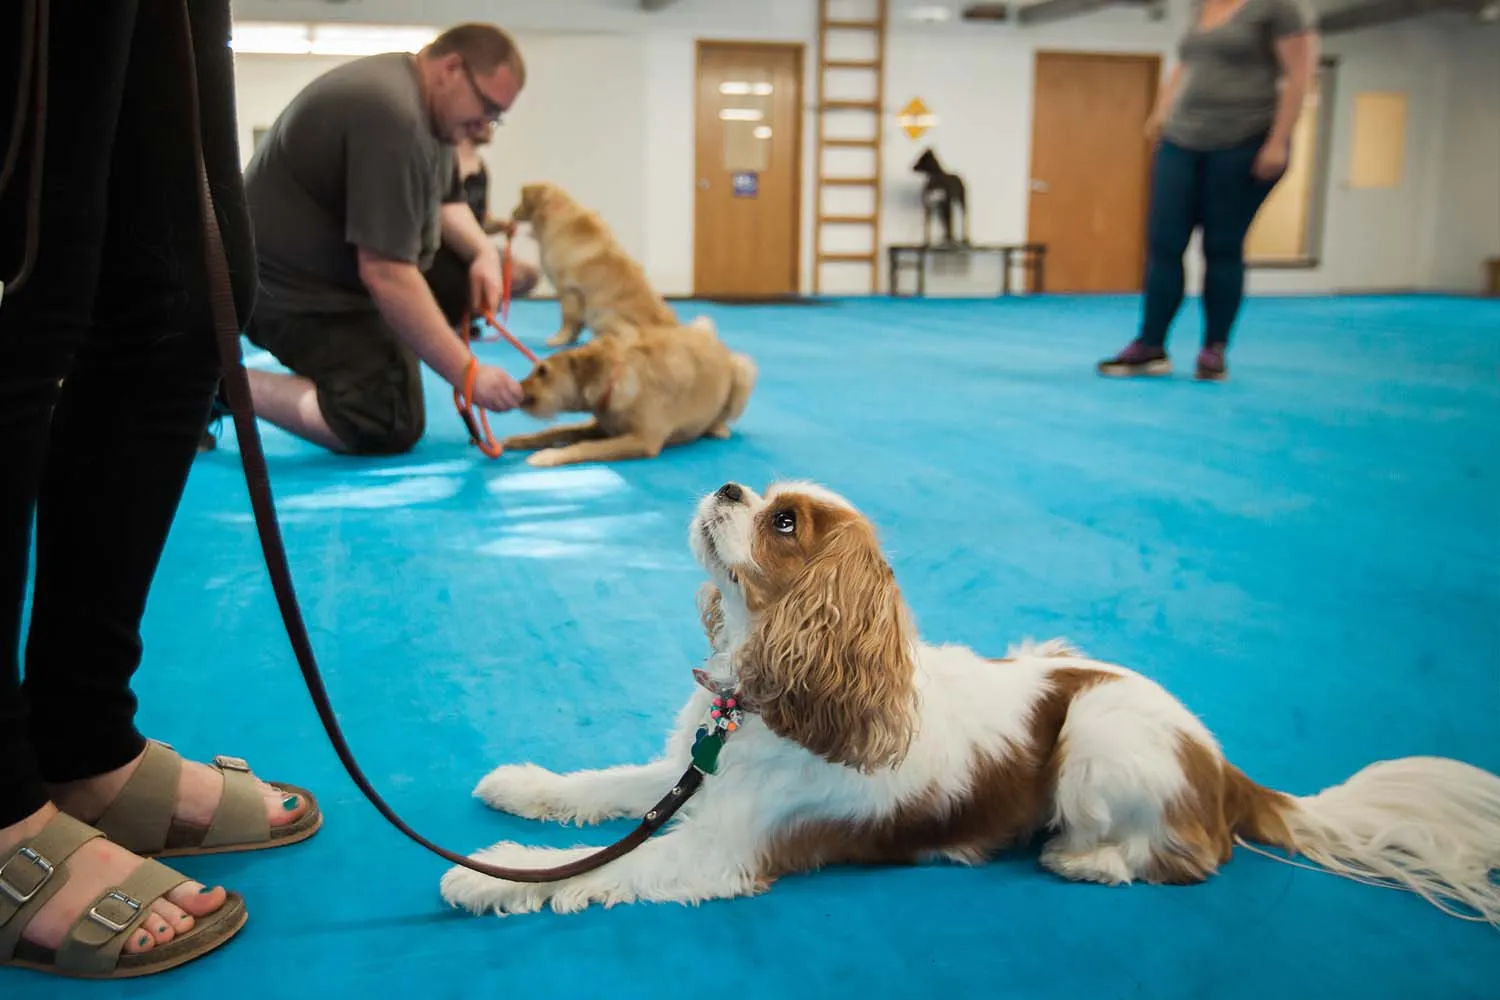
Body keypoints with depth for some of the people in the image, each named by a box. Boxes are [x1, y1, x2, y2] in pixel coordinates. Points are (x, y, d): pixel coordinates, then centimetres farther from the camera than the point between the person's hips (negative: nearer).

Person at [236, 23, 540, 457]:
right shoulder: (390, 114, -30)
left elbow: (443, 200, 12)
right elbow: (384, 275, -33)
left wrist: (484, 252, -11)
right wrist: (467, 374, -30)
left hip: (341, 260, 10)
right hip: (297, 284, -10)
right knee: (390, 428, -20)